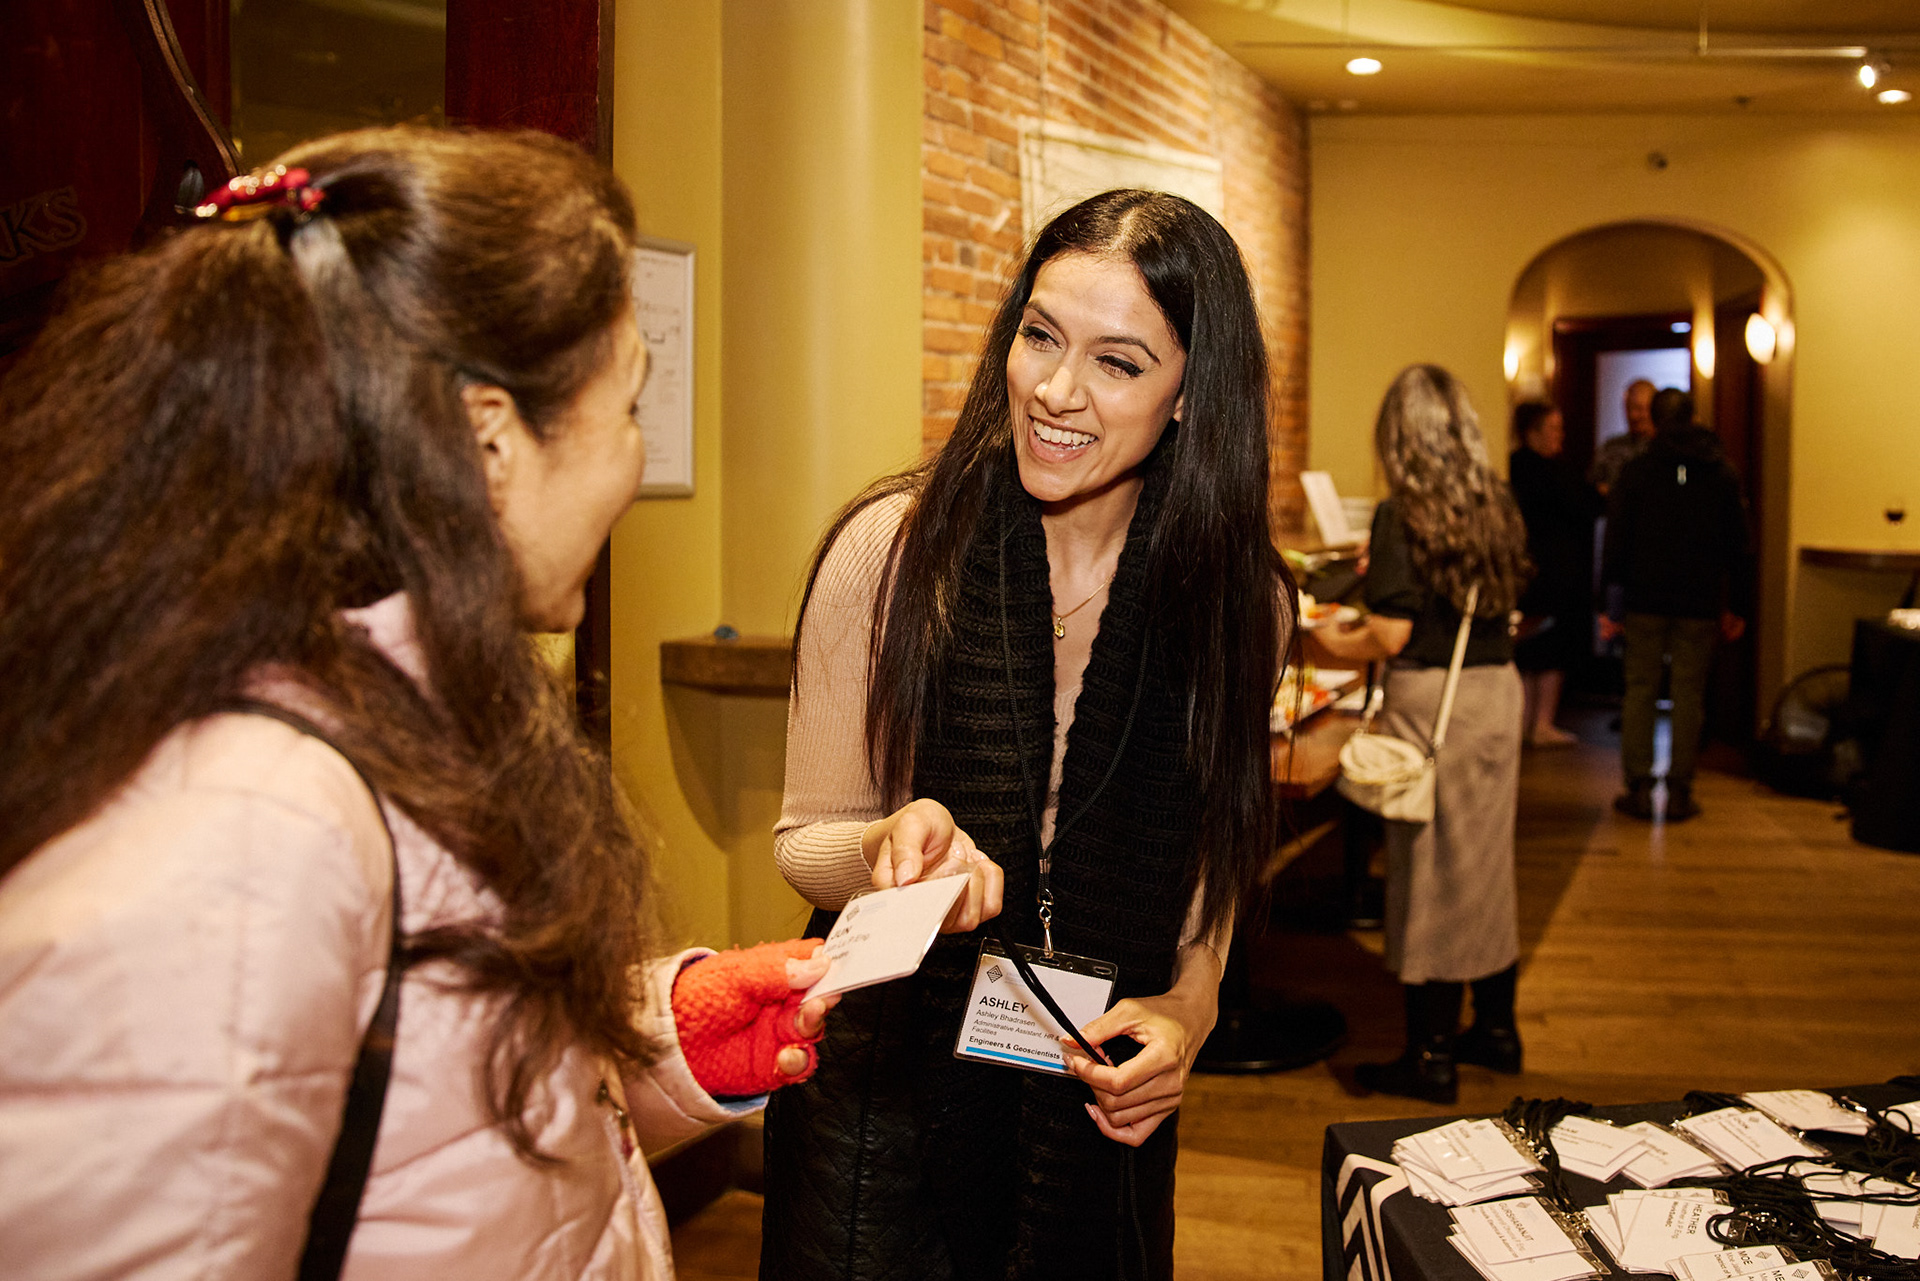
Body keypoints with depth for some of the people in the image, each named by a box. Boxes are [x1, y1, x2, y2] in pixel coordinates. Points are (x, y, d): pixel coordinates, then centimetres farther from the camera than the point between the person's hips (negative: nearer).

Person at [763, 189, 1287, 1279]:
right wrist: (892, 844, -28)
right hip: (885, 1096, -2)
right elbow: (806, 844, -7)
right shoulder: (890, 547, -16)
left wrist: (1187, 1008, -10)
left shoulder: (1243, 601, -8)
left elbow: (1205, 863, 7)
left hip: (1106, 1108, 3)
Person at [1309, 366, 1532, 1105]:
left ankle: (1430, 1058, 10)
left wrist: (1327, 643, 1)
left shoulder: (1402, 515, -14)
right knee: (1487, 861, 17)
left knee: (1430, 871, 2)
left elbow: (1391, 635, -18)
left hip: (1431, 700, -7)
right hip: (1498, 687, 7)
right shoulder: (1498, 507, 5)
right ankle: (1495, 1029, 29)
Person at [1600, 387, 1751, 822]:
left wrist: (1613, 604, 2)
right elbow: (1736, 545, 7)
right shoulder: (1722, 473, 4)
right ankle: (1679, 793, 5)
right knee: (1689, 694, 5)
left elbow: (1616, 539, -2)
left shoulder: (1637, 471, -1)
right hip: (1700, 604, 1)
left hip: (1645, 601, -1)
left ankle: (1638, 790, 2)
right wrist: (1737, 607, 12)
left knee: (1640, 691, 5)